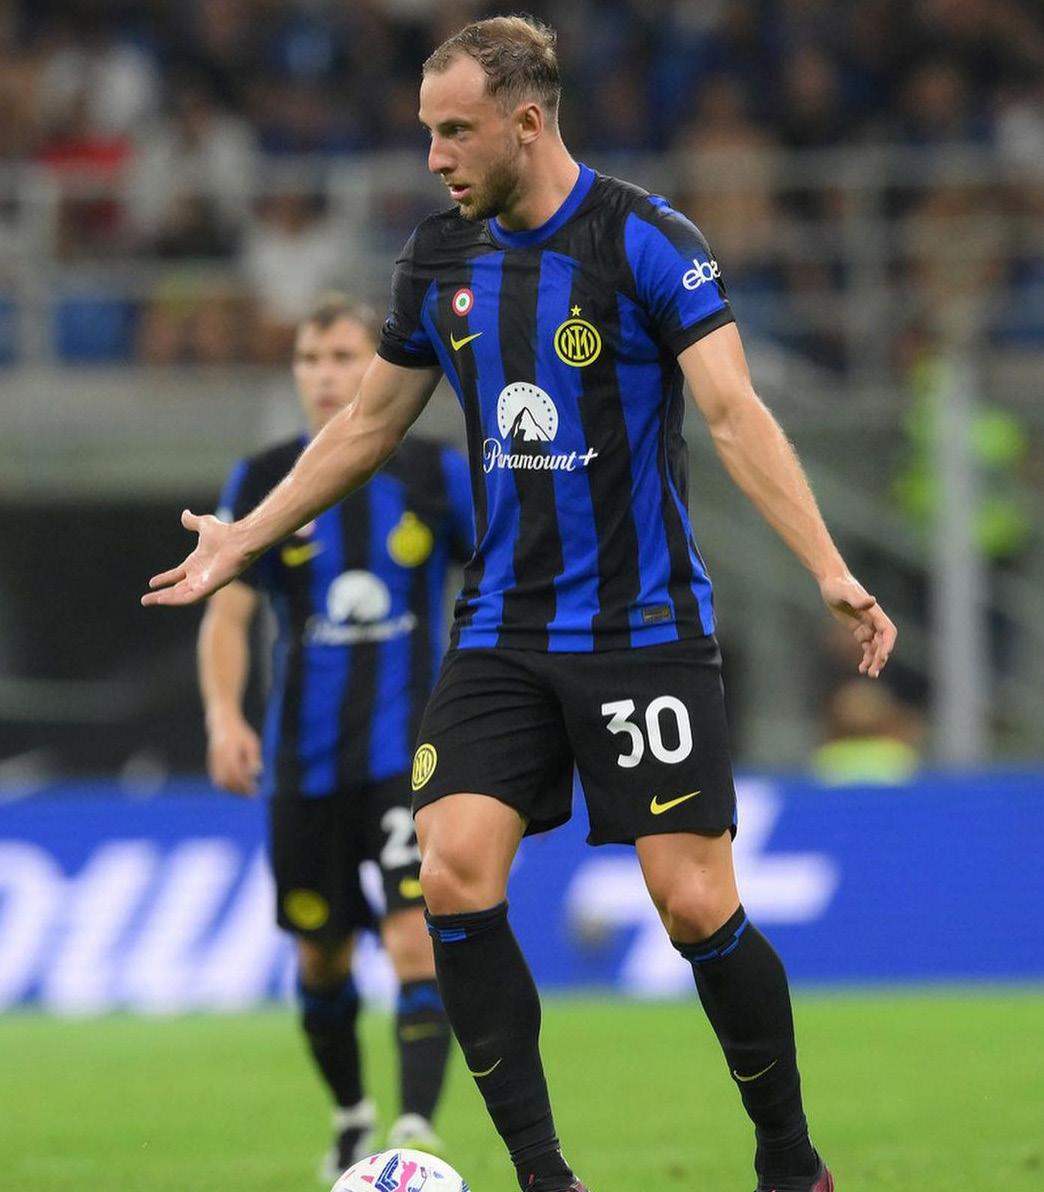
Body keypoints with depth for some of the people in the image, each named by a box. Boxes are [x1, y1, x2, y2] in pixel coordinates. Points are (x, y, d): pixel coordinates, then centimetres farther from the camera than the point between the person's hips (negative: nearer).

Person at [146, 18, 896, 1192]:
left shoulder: (645, 239, -10)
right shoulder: (440, 256, 6)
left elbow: (734, 415, -17)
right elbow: (371, 421, 21)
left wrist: (828, 569, -28)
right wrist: (241, 538, 24)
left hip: (642, 627, -5)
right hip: (499, 633, 5)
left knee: (695, 906, -9)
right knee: (454, 875, -12)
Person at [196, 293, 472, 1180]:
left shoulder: (436, 472, 0)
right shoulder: (263, 482, 1)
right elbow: (226, 614, -1)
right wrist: (224, 716, -18)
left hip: (412, 752, -2)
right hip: (305, 763, 2)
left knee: (417, 940, -18)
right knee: (322, 956, 12)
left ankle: (417, 1132, -24)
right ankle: (351, 1118, 36)